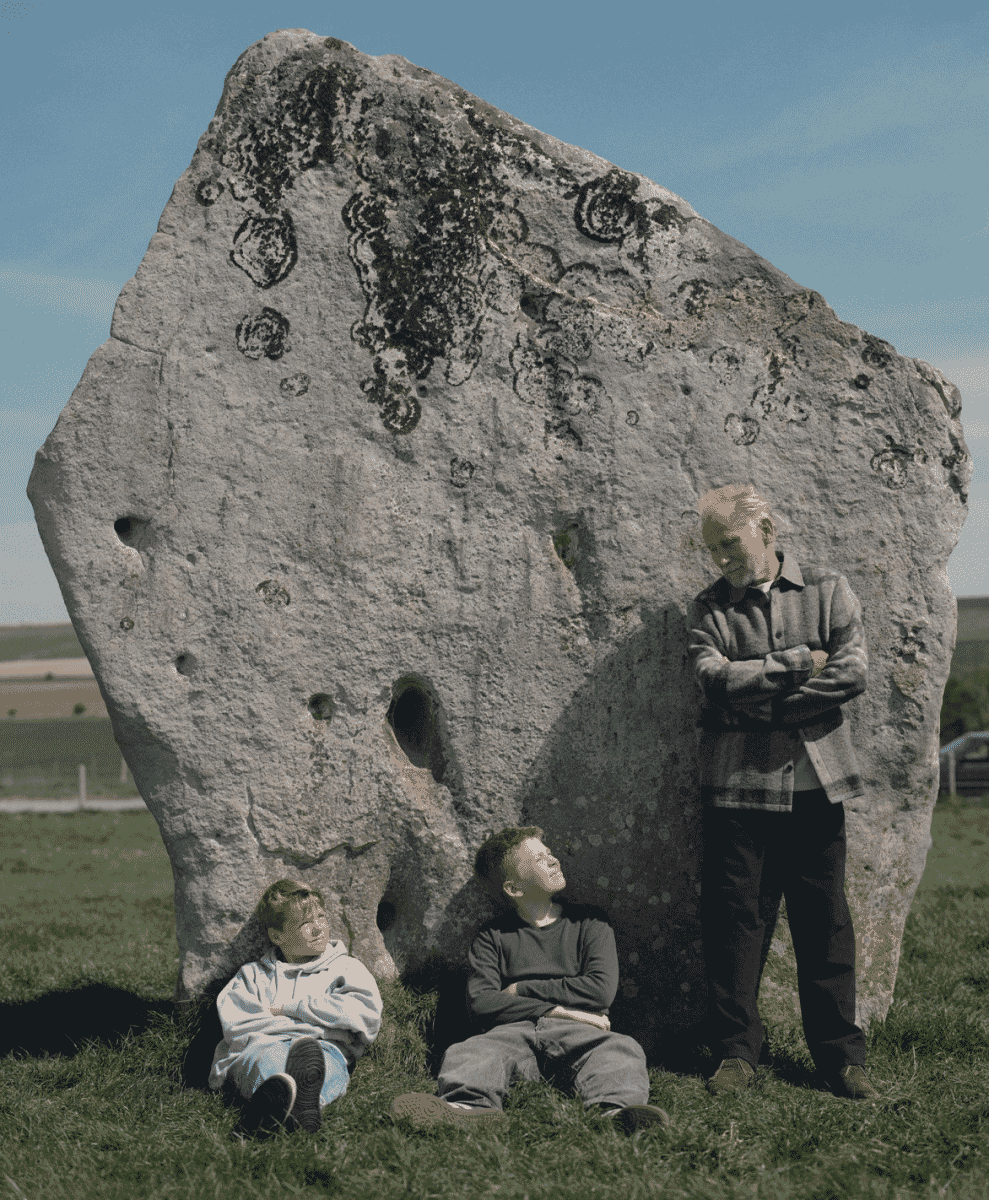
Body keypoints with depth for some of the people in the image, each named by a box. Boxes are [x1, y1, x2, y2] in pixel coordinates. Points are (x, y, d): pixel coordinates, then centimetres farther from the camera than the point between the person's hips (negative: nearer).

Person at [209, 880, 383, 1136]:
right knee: (269, 1058, -35)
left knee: (310, 1051, -36)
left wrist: (289, 1008, 4)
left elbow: (365, 1013, 5)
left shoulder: (345, 968, 25)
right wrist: (317, 1027, -3)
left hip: (326, 1050, -1)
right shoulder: (253, 976, 26)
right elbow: (235, 1027, 8)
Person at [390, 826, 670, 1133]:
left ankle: (617, 1107, -60)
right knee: (466, 1053, -28)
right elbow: (480, 1002, -1)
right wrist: (557, 1009, -10)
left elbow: (601, 990, 1)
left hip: (576, 1033, 0)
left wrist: (522, 991, 1)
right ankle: (470, 1106, -59)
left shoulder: (588, 922, 15)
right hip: (514, 1030, 1)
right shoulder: (493, 936, 14)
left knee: (620, 1049, -31)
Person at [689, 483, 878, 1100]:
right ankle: (737, 1052, 12)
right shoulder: (711, 607, 8)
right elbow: (717, 678, -9)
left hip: (815, 781, 0)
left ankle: (842, 1055, 14)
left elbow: (853, 674, -6)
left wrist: (758, 701, -8)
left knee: (824, 921, 4)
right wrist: (799, 663, -10)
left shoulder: (828, 589, 7)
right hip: (738, 787, 0)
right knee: (734, 917, 1)